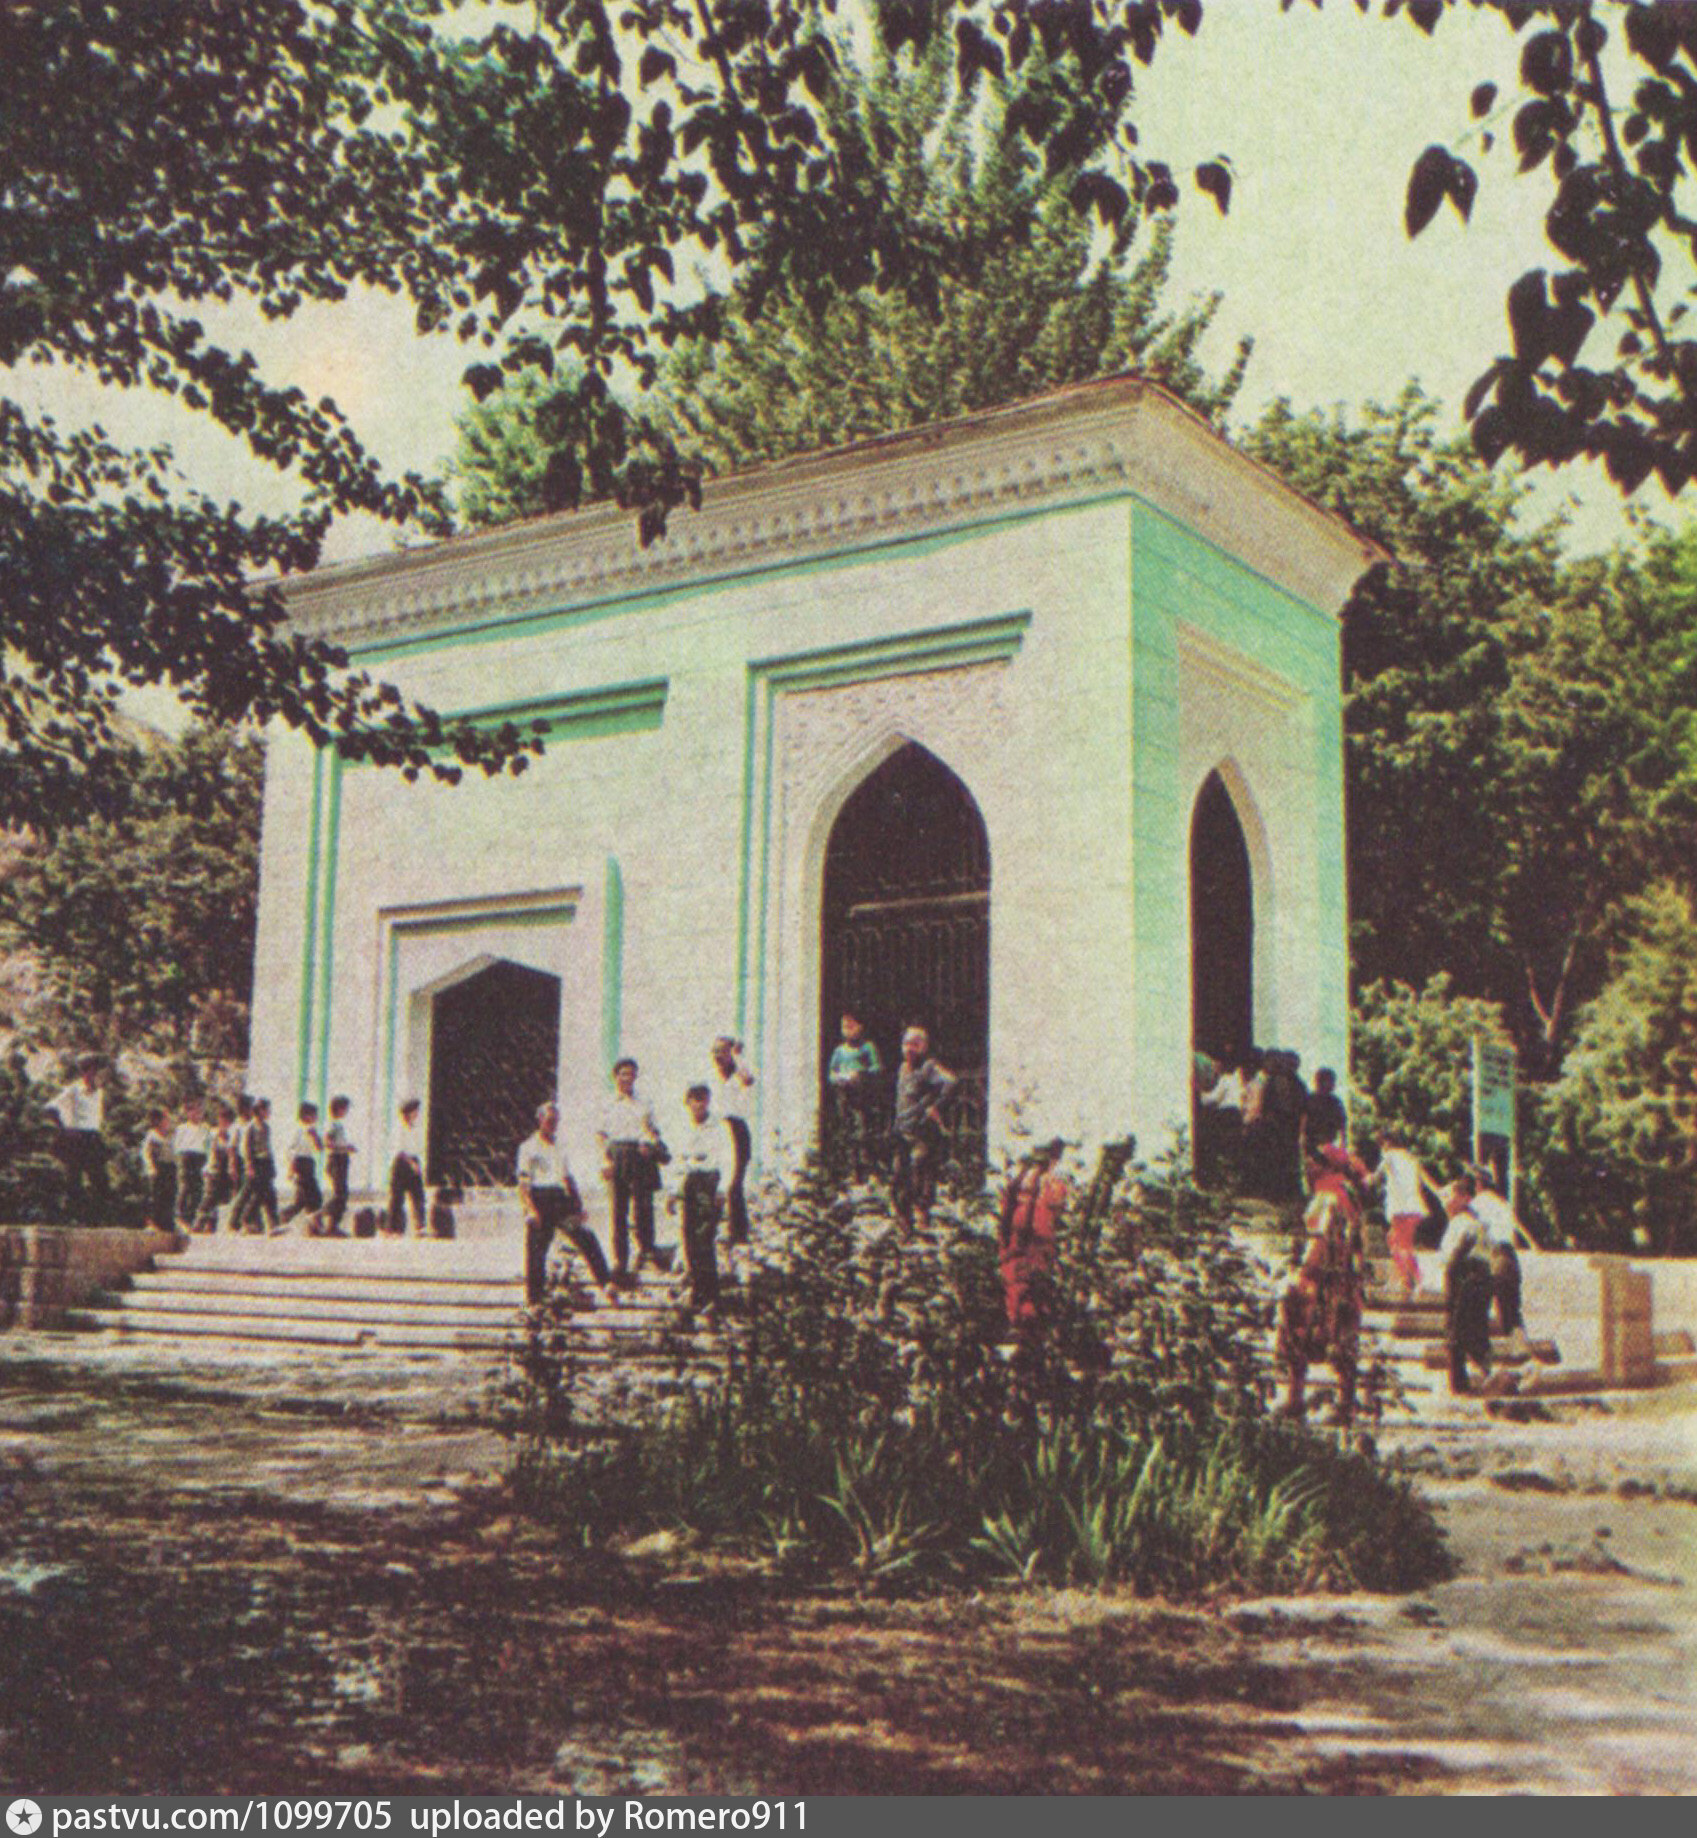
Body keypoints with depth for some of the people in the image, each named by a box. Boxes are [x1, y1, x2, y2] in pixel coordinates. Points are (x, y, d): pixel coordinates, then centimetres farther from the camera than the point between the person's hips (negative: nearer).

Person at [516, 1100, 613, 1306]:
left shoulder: (560, 1146, 19)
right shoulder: (529, 1147, 3)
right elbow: (523, 1183, -4)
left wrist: (578, 1206, 15)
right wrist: (530, 1209, -16)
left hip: (560, 1198, 4)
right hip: (539, 1200, -4)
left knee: (586, 1237, -11)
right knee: (536, 1251, -2)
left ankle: (606, 1283, -15)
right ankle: (534, 1299, 10)